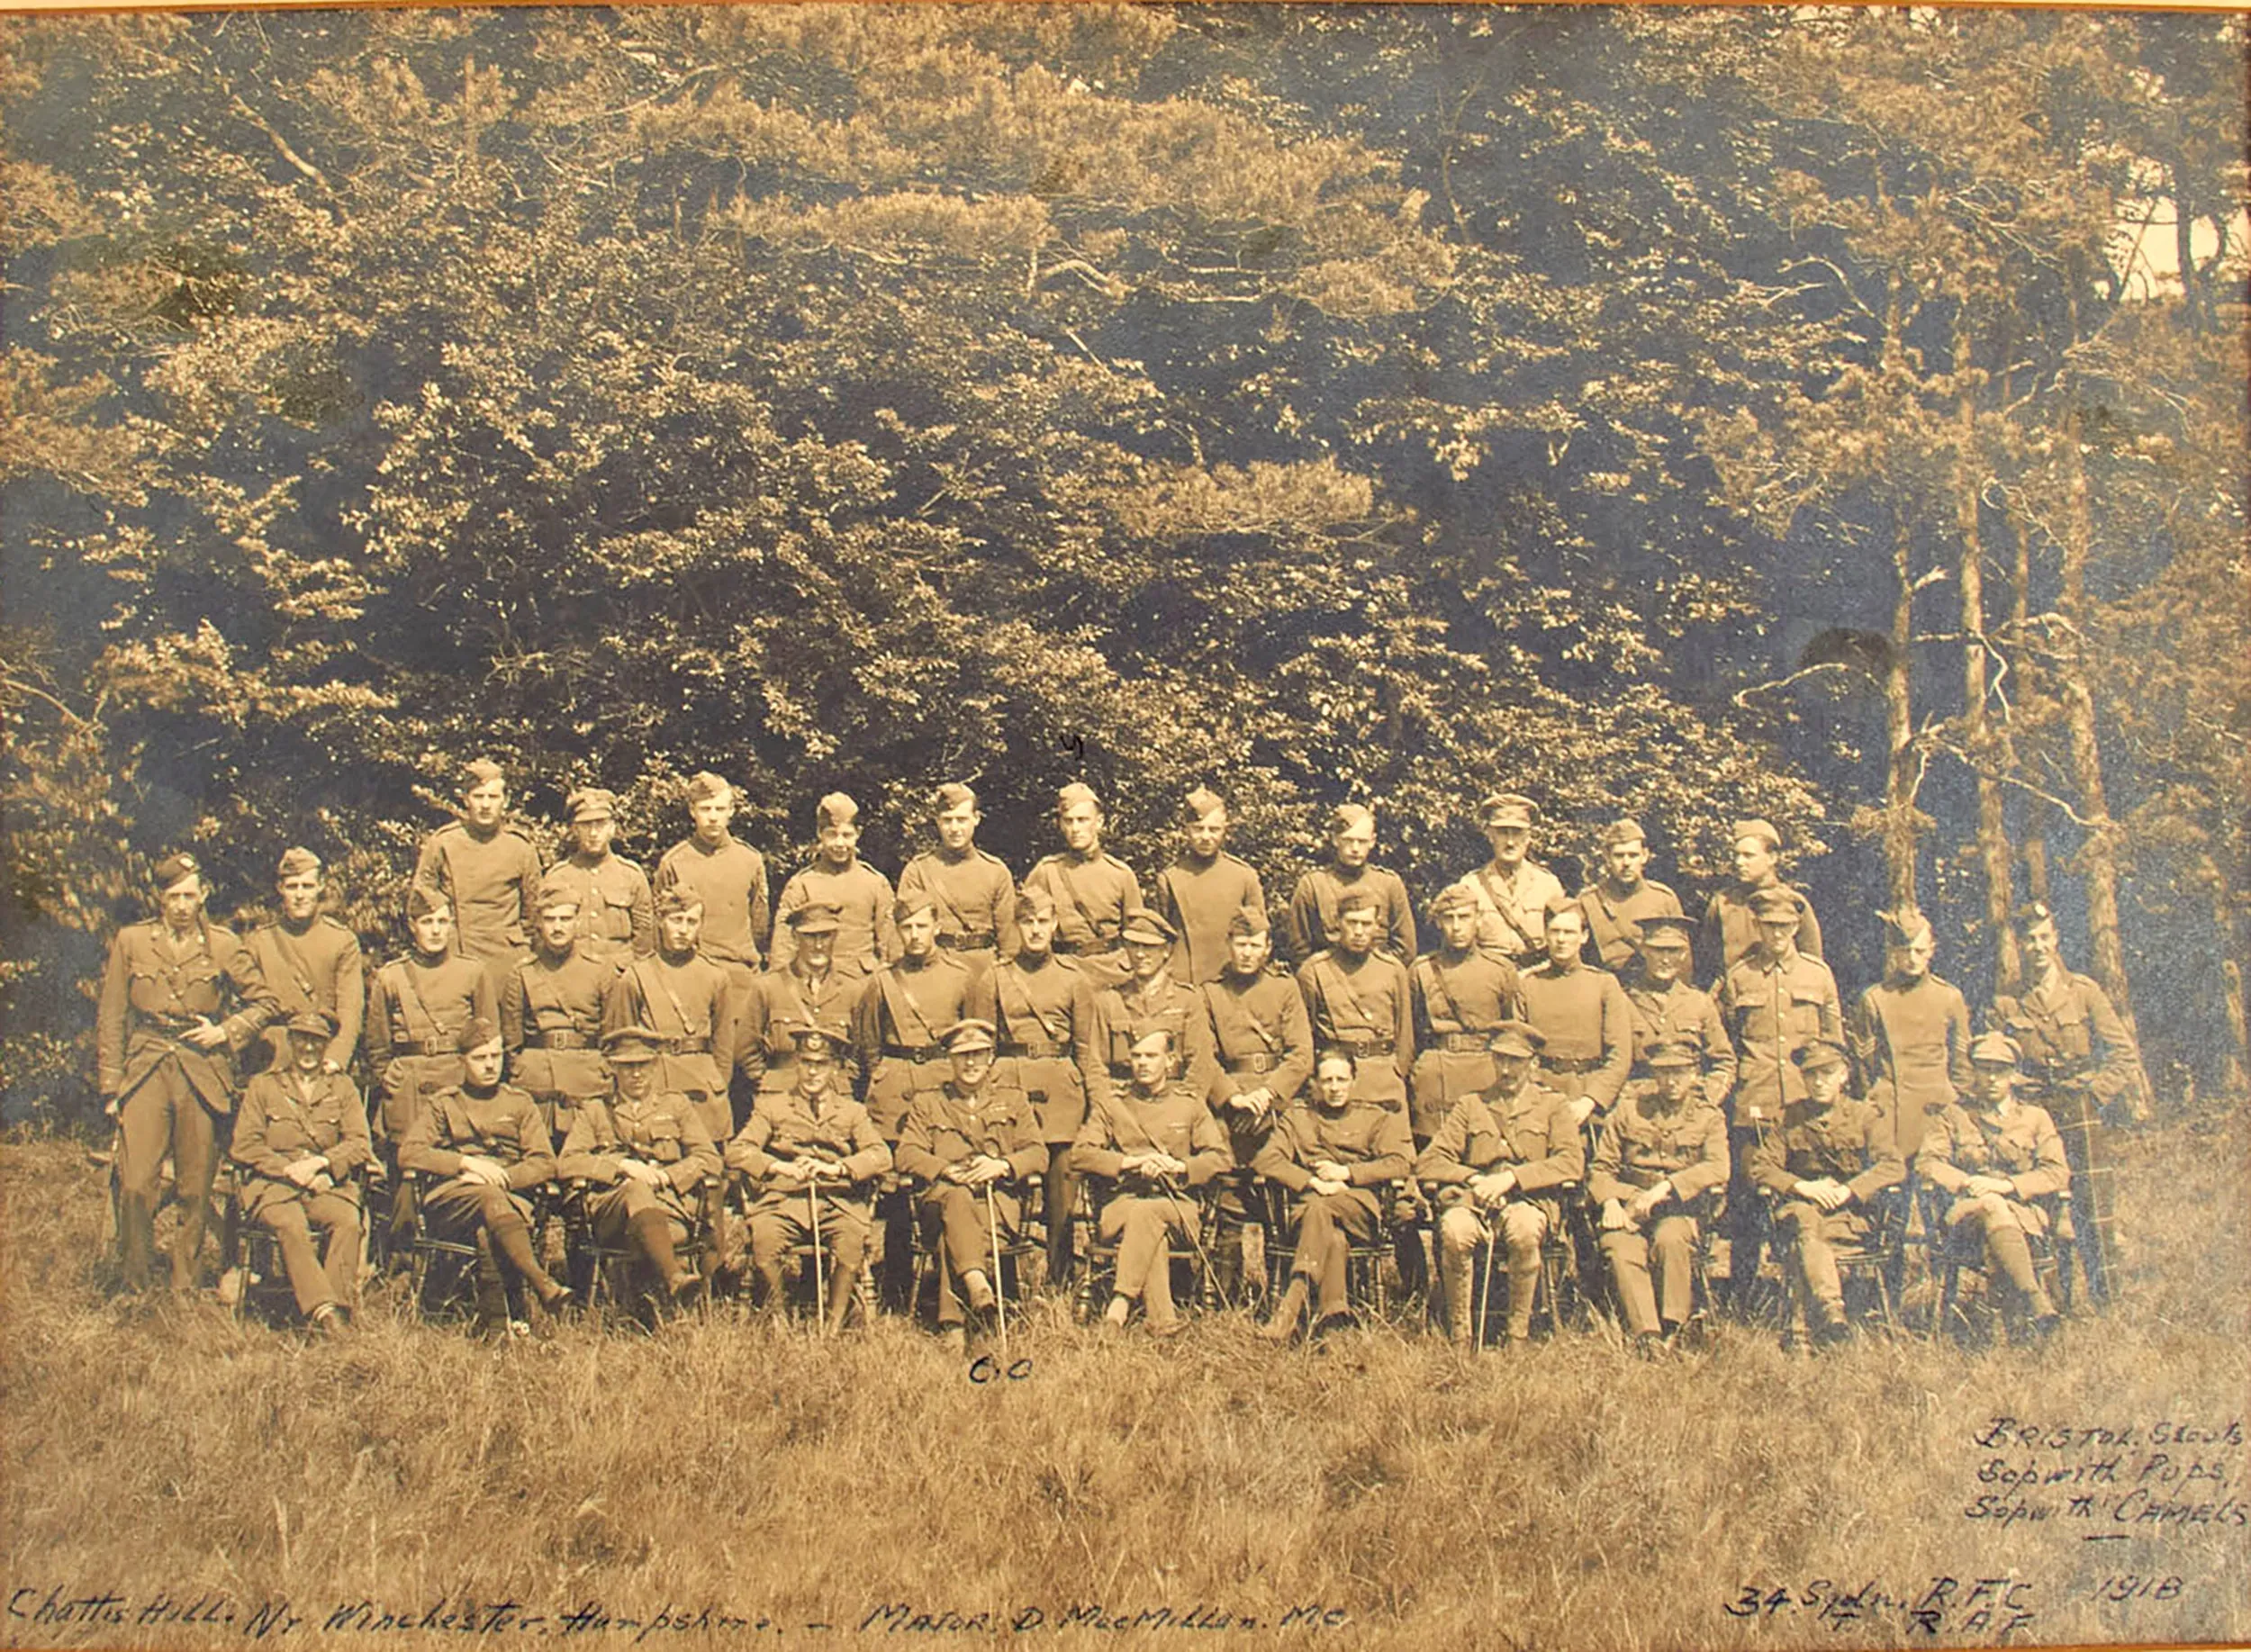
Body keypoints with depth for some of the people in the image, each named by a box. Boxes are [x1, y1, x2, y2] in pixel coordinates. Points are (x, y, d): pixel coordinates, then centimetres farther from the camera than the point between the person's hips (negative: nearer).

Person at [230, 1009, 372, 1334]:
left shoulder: (343, 1088, 20)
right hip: (273, 1186, -1)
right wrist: (290, 1169, -8)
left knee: (348, 1221, -33)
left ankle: (339, 1309, -35)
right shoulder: (263, 1086, 17)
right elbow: (244, 1147, 6)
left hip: (327, 1185, 1)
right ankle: (322, 1309, -43)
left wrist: (318, 1163, -10)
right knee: (291, 1225, -35)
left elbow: (361, 1145, 8)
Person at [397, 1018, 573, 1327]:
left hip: (511, 1196, 1)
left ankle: (492, 1316, -48)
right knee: (490, 1197, -38)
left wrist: (501, 1178, -9)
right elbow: (408, 1154, 2)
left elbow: (545, 1163, 10)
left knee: (489, 1230, -38)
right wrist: (466, 1163, -10)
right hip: (449, 1200, -1)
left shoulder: (520, 1102, 21)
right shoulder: (440, 1103, 18)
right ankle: (542, 1284, -57)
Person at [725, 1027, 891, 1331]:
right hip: (784, 1198, 0)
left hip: (837, 1200, 0)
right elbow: (737, 1151, 6)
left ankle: (833, 1328, -20)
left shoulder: (853, 1112, 21)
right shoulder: (773, 1107, 20)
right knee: (763, 1239, -32)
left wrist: (835, 1168, -13)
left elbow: (881, 1155, 4)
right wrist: (782, 1167, -11)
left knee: (852, 1239, -33)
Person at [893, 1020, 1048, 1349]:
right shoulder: (927, 1103, 23)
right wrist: (947, 1170, -11)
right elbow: (905, 1155, 8)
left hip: (998, 1199, 0)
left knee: (951, 1237, -35)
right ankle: (975, 1281, -57)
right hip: (941, 1197, 0)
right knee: (957, 1196, -40)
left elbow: (1038, 1154, 11)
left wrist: (1003, 1165, -11)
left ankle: (952, 1320, -46)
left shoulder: (1014, 1101, 24)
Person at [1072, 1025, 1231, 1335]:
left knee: (1148, 1212, -37)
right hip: (1123, 1202, 0)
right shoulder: (1111, 1105, 15)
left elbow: (1220, 1157, 7)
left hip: (1179, 1206, 0)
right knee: (1154, 1230, -37)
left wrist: (1179, 1167, -12)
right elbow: (1080, 1155, 2)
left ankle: (1121, 1302, -42)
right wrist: (1132, 1162, -12)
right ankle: (1161, 1320, -45)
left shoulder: (1190, 1103, 15)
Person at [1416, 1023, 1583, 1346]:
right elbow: (1428, 1163, 13)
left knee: (1524, 1227, -38)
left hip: (1528, 1200, -1)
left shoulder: (1553, 1106, 17)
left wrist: (1511, 1178, -12)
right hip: (1474, 1199, 1)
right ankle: (1459, 1338, -21)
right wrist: (1473, 1179, -7)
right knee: (1454, 1230, -35)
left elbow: (1572, 1163, 0)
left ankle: (1518, 1337, -22)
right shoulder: (1470, 1106, 22)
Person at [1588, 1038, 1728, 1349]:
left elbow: (1717, 1168, -8)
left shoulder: (1709, 1116, 10)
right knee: (1620, 1248, -31)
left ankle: (1672, 1330, -25)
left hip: (1681, 1208, -1)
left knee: (1671, 1238, -36)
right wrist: (1610, 1202, -10)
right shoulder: (1630, 1109, 13)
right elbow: (1601, 1166, 12)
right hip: (1630, 1206, 1)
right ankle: (1647, 1336, -35)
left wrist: (1664, 1188, -21)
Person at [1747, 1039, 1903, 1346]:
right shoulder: (1789, 1118, 13)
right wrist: (1802, 1186, -13)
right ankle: (1831, 1308, -55)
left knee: (1805, 1237, -35)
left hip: (1851, 1214, 0)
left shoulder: (1865, 1116, 10)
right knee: (1806, 1219, -38)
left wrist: (1847, 1190, -17)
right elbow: (1760, 1166, 4)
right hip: (1801, 1204, 1)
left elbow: (1894, 1167, -3)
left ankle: (1814, 1319, -38)